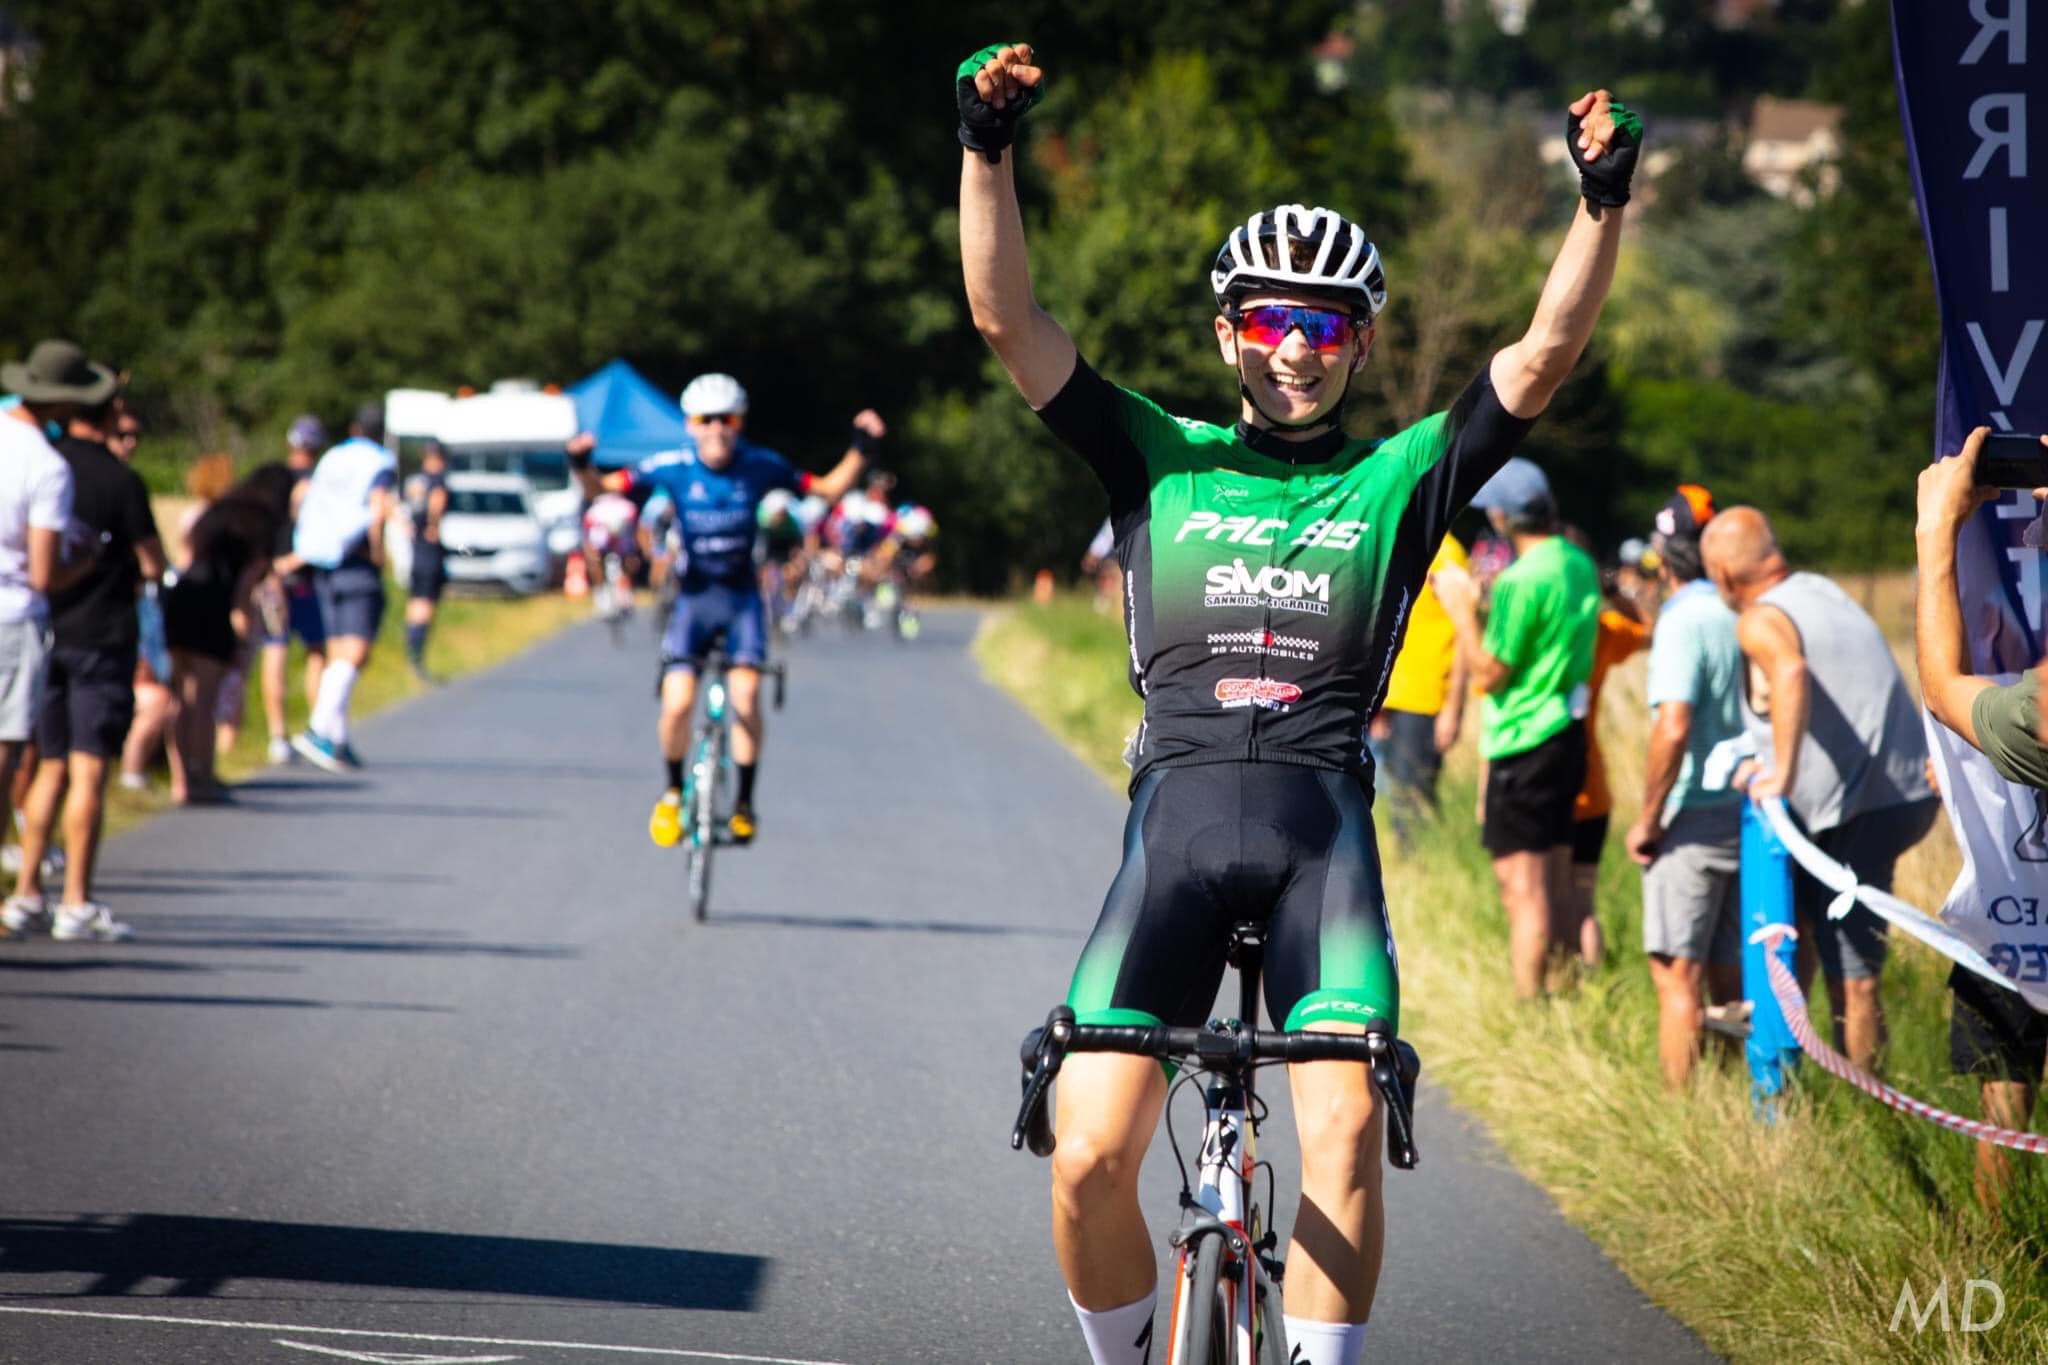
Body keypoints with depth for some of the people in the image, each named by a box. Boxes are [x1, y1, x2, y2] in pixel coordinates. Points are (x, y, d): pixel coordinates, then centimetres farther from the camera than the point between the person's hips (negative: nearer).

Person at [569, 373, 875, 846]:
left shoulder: (760, 466, -7)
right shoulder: (672, 468, -10)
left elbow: (829, 487, 1)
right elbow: (600, 488, -9)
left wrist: (860, 448, -12)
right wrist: (581, 466, -30)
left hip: (742, 596, 0)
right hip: (693, 595, 0)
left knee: (745, 696, -17)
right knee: (677, 703, -15)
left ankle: (744, 802, -1)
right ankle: (672, 791, 11)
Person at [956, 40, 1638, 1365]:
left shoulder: (1401, 479, 15)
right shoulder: (1162, 460, 15)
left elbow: (1544, 354, 5)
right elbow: (1007, 317, 7)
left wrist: (1604, 199, -8)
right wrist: (989, 146, -4)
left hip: (1326, 831, 0)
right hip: (1177, 819, 0)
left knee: (1345, 1134, -19)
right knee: (1090, 1158, -11)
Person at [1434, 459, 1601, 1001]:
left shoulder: (1521, 581, -20)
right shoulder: (1579, 564, 7)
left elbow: (1489, 673, -16)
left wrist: (1463, 608, -7)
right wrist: (1483, 604, 17)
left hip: (1522, 749, -9)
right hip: (1566, 733, 9)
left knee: (1523, 890, -4)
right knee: (1556, 888, 15)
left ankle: (1527, 1010, -3)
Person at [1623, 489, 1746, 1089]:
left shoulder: (1683, 622, -14)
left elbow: (1673, 729, -22)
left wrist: (1647, 820, -14)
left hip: (1694, 816, -7)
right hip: (1748, 813, 7)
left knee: (1678, 975, -5)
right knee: (1730, 975, 13)